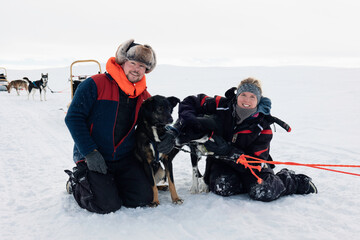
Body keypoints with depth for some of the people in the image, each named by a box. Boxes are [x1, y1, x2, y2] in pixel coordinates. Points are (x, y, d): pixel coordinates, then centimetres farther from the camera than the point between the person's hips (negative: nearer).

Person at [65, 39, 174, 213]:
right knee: (107, 205, -17)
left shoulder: (143, 96, 6)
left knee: (143, 198, -9)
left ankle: (110, 184, 20)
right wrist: (90, 152, -18)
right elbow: (73, 118, -12)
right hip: (93, 158, -5)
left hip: (125, 159, 5)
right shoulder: (95, 84, -11)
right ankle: (76, 183, 13)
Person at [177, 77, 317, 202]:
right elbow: (190, 102, -4)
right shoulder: (222, 106, -13)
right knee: (222, 187, -32)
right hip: (222, 162, 1)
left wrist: (228, 151, -34)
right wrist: (190, 120, -26)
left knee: (264, 192, -28)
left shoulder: (262, 126, -15)